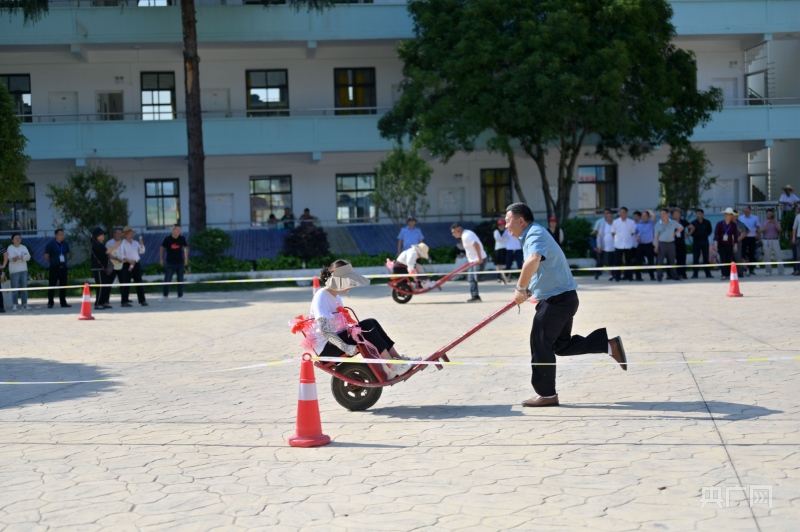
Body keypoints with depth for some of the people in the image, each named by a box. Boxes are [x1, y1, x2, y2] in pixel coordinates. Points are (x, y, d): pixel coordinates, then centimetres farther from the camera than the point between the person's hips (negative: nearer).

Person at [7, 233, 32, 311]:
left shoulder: (24, 247, 12)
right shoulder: (10, 248, -1)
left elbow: (28, 257, -2)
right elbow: (11, 258, -16)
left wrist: (18, 257, -15)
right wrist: (22, 256, -19)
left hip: (23, 270, 4)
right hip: (14, 270, -4)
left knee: (24, 288, 4)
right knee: (14, 288, -5)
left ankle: (25, 304, 8)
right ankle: (14, 305, -1)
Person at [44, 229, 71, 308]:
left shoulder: (65, 244, 10)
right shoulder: (50, 245, -4)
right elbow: (46, 257, -1)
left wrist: (65, 262, 10)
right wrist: (54, 262, 5)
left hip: (63, 267, 4)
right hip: (54, 268, -4)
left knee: (63, 285, 6)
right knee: (52, 285, -3)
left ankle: (63, 303, 12)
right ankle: (50, 303, 3)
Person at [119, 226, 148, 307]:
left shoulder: (135, 243, 14)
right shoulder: (122, 244, -5)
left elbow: (141, 251, 10)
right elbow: (121, 256, -11)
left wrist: (141, 244, -8)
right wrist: (129, 261, -21)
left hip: (137, 264, 6)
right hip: (128, 265, -6)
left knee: (139, 282, 6)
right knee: (126, 283, -4)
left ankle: (142, 300, 10)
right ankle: (124, 301, 0)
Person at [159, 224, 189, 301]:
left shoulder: (182, 239, -3)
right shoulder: (167, 239, -8)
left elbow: (186, 247, 13)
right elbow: (162, 248, 5)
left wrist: (186, 258, 11)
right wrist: (161, 259, 5)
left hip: (180, 263, 2)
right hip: (170, 263, -1)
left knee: (180, 280, 5)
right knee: (167, 280, 3)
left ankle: (180, 296, 15)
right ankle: (165, 295, 21)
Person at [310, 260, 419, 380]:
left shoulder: (336, 298, 15)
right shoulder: (321, 297, -16)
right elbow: (324, 328, -27)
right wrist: (346, 348, -30)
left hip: (337, 339, 9)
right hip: (326, 348, -9)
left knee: (372, 323, -6)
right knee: (367, 326, -23)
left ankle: (397, 359, -10)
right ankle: (392, 367, -25)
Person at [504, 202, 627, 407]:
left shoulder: (535, 234, -18)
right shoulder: (533, 234, 16)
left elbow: (533, 261, -41)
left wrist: (521, 288, -30)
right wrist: (528, 290, 17)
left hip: (557, 300, -10)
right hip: (562, 298, 10)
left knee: (540, 345, -2)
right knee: (562, 345, 15)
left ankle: (547, 394, 7)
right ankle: (607, 342, 12)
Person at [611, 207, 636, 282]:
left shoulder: (631, 222, 3)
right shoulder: (615, 222, 2)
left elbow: (633, 233, 13)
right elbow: (613, 233, 10)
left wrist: (627, 238, 9)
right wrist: (618, 239, 8)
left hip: (628, 245, 1)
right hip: (618, 245, -1)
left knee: (629, 262, 4)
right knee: (618, 262, -1)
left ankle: (629, 277, 12)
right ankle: (617, 277, 6)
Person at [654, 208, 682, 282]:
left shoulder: (673, 222, 7)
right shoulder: (658, 225, 2)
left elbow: (681, 227, 21)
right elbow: (656, 236, 0)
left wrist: (675, 233, 7)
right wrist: (656, 246, -12)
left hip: (671, 244, 2)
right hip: (662, 244, -2)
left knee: (672, 261, 7)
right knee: (660, 261, -5)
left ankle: (674, 276, 13)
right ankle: (659, 277, 0)